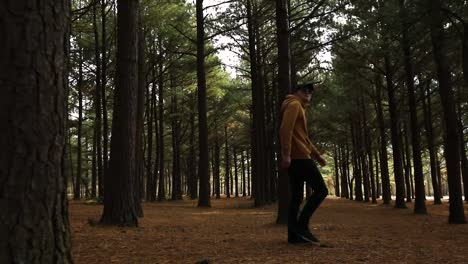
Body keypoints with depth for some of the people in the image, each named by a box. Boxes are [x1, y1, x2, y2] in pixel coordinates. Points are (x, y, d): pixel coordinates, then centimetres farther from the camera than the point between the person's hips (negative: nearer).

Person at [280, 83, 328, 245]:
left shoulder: (300, 109, 27)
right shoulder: (294, 105, -4)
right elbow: (285, 129, -19)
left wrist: (317, 155, 29)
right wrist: (286, 154, -27)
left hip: (295, 158, 10)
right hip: (299, 157, -10)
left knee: (297, 197, 8)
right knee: (321, 190, -8)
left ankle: (294, 235, 8)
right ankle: (301, 225, -10)